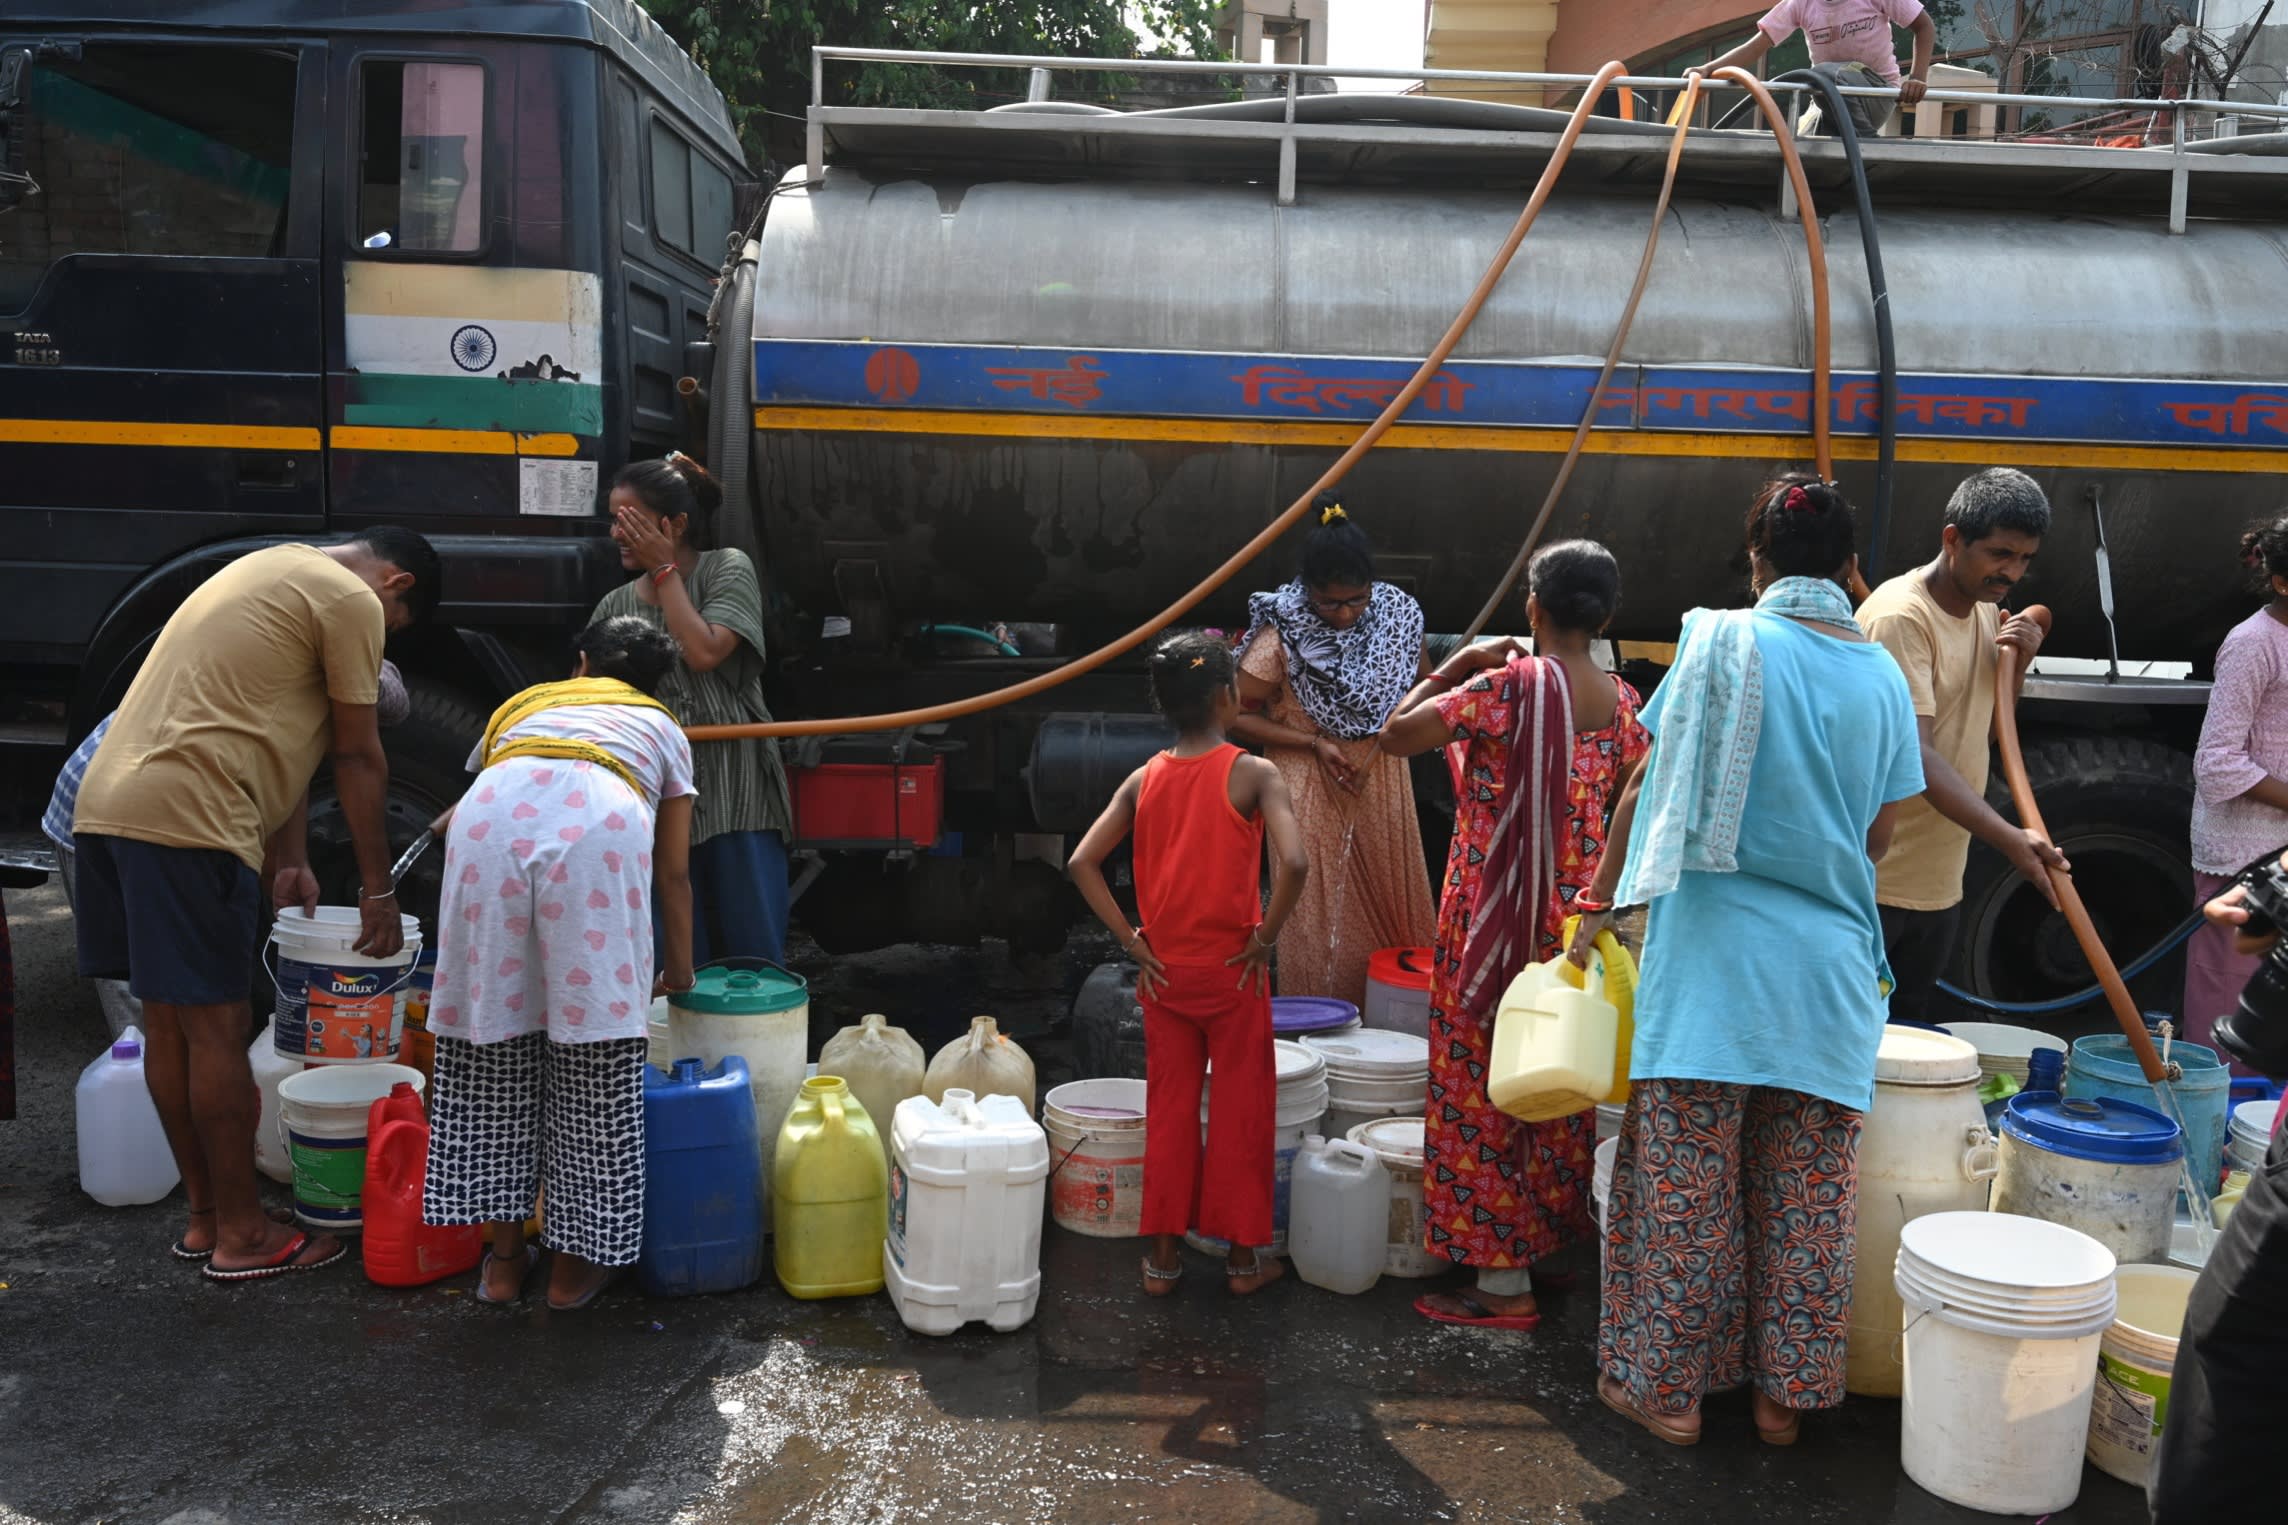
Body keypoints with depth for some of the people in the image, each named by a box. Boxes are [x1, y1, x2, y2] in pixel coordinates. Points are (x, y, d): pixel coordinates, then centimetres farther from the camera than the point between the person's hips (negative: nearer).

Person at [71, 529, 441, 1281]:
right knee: (216, 1026, 0)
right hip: (185, 821, -10)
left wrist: (289, 862, 21)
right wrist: (377, 891, 4)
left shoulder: (275, 571, 27)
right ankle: (241, 1234, 11)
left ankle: (205, 1216, 26)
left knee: (168, 1020, 15)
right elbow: (357, 757, -3)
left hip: (106, 803, 10)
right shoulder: (351, 599, -4)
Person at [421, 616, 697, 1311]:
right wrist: (679, 968, 44)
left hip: (488, 822, 2)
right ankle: (573, 1264, 18)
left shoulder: (522, 703, 40)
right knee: (590, 1058, 8)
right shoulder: (661, 727, 34)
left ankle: (505, 1256, 24)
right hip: (599, 833, -2)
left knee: (492, 1049, 14)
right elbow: (673, 873, 31)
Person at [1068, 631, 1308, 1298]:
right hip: (1233, 970, -4)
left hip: (1164, 972, 4)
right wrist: (1265, 938, -13)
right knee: (1241, 1110, 10)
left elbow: (1083, 862, -5)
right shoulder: (1253, 774, -13)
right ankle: (1243, 1255, 19)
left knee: (1169, 1109, 13)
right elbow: (1294, 863, -27)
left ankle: (1163, 1254, 20)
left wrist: (1133, 941, -2)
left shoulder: (1144, 780, 0)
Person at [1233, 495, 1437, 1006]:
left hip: (1381, 786, 4)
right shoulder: (1282, 635, -16)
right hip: (1312, 791, -4)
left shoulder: (1395, 614, -5)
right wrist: (1315, 744, -18)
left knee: (1391, 909, 11)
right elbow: (1236, 716, -12)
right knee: (1320, 917, 2)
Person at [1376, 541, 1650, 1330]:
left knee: (1484, 1087, 3)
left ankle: (1504, 1280, 8)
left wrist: (1454, 667, -5)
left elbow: (1396, 734, -16)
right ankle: (1553, 1236, 32)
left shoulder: (1508, 685, -16)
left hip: (1495, 917, -6)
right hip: (1574, 921, 6)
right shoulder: (1624, 703, 3)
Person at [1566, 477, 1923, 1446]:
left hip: (1713, 949, -3)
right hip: (1830, 964, 4)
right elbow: (1878, 837, 13)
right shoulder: (1884, 675, 6)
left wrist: (1598, 906, 6)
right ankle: (1786, 1392, 23)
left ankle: (1669, 1385, 15)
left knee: (1684, 1175, 6)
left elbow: (1646, 791, -3)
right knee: (1805, 1190, 12)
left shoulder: (1724, 643, -5)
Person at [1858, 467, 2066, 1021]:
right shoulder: (1900, 616, -18)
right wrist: (2008, 838, -35)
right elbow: (1912, 753, -26)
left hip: (1941, 883, 9)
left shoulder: (1988, 612, 9)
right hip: (1874, 884, -8)